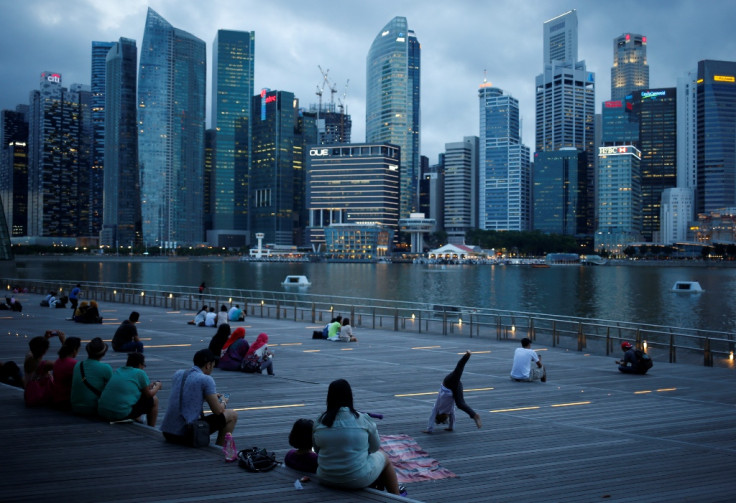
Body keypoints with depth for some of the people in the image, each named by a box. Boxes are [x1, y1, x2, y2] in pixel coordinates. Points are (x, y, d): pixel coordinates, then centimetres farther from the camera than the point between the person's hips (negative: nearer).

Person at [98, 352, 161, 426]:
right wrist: (157, 386, 26)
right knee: (154, 400, 11)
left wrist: (149, 386, 39)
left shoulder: (118, 371, 17)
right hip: (122, 414, -8)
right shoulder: (140, 373, -3)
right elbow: (149, 394, 5)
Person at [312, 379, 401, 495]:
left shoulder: (319, 422, -6)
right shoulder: (363, 419, -14)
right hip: (358, 480, -4)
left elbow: (317, 450, 7)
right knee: (384, 457, 27)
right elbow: (375, 447, 1)